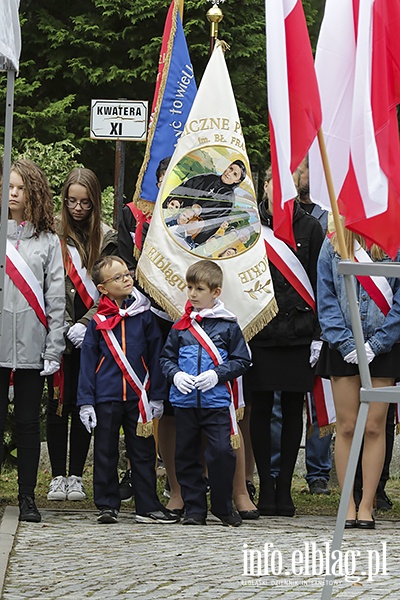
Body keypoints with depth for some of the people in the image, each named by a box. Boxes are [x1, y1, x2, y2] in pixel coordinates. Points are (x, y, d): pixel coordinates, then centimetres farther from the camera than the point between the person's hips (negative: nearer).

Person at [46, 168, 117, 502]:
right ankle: (58, 477, 6)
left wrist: (84, 324, -12)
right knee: (58, 403, 0)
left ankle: (76, 476, 10)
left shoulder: (106, 238, 4)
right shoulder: (53, 233, 0)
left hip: (91, 334, 1)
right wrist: (65, 327, -13)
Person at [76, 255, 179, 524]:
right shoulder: (98, 322, 1)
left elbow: (155, 356, 6)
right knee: (106, 454, 6)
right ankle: (107, 505, 16)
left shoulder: (144, 316, 3)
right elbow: (88, 361, 3)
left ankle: (148, 507, 11)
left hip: (139, 397, 1)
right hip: (106, 398, 0)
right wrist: (86, 401, -2)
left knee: (144, 453, 5)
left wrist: (157, 396, 3)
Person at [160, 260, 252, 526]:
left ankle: (223, 507, 6)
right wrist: (175, 375, -5)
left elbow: (241, 360, 3)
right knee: (187, 455, 6)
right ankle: (194, 509, 15)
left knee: (221, 452, -10)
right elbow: (167, 357, 15)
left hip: (216, 401, -3)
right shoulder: (181, 326, 9)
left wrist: (217, 375, -11)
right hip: (185, 401, 3)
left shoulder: (228, 325, 1)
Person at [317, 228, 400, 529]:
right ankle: (348, 505, 8)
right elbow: (326, 298, 3)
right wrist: (345, 342, -7)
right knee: (346, 427, 2)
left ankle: (366, 506, 6)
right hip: (343, 347, 1)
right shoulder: (333, 245, 4)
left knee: (374, 427, 0)